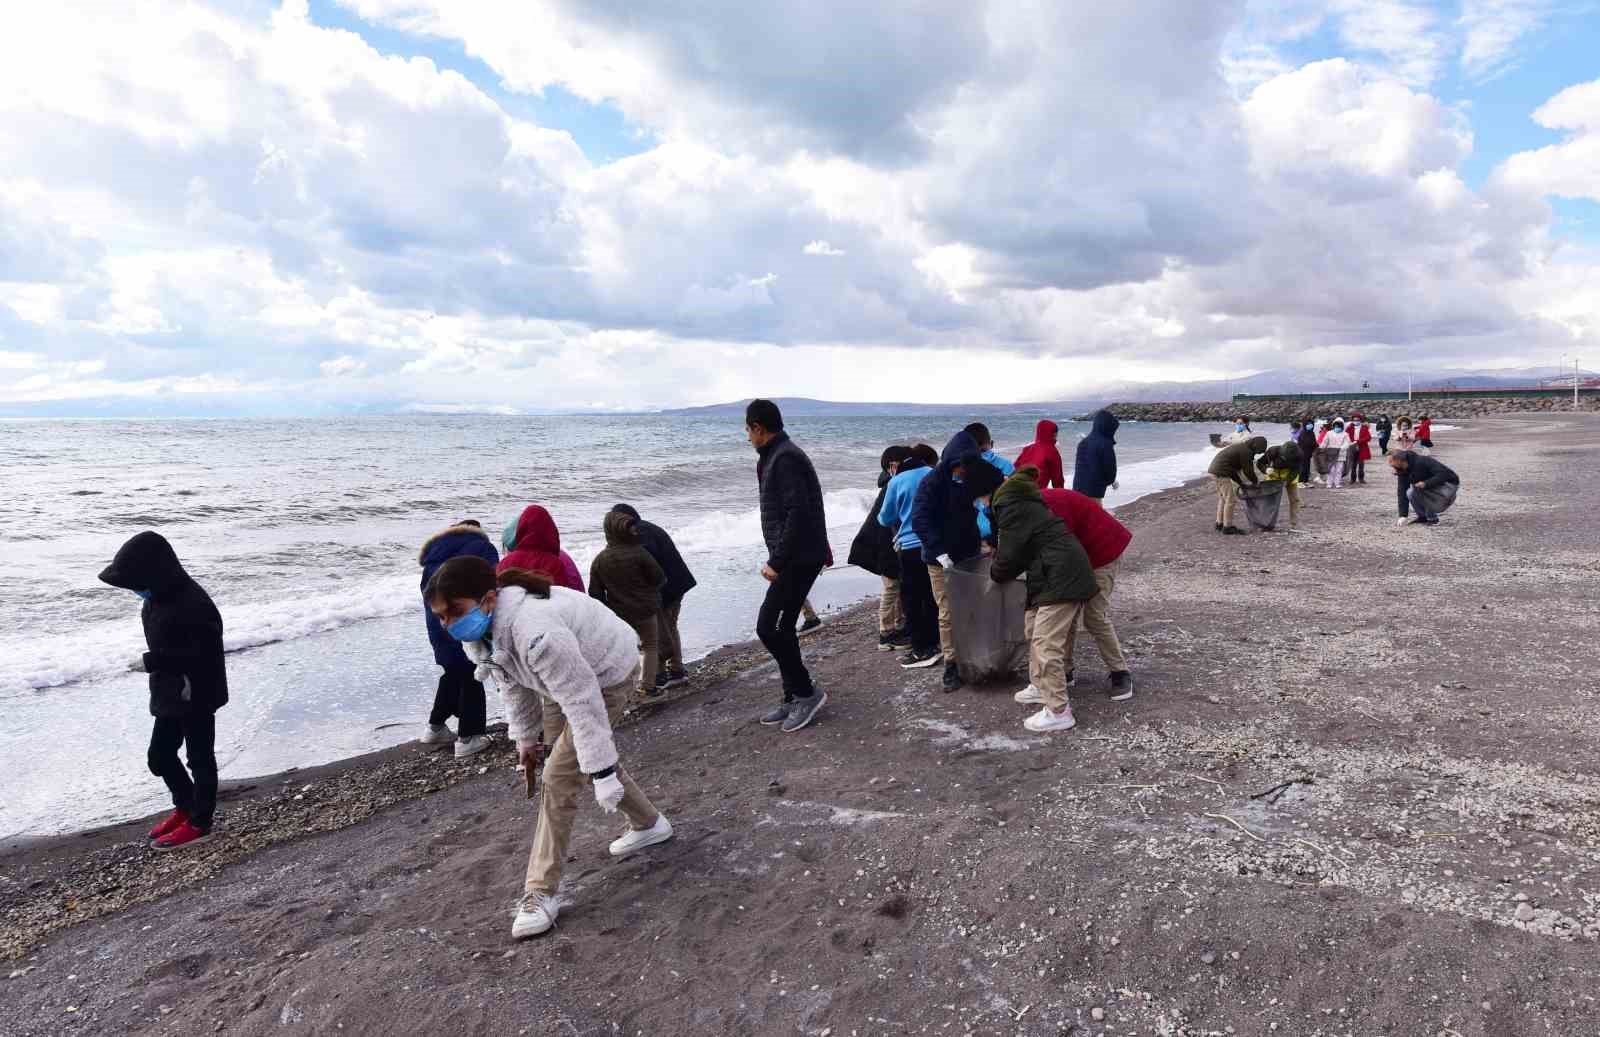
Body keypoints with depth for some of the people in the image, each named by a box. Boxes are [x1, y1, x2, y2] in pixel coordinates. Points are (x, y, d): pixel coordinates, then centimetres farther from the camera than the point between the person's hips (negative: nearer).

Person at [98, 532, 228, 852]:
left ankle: (200, 823, 21)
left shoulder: (195, 604, -26)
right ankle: (186, 807, 38)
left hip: (197, 697, -10)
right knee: (159, 757, 19)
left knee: (200, 759, 6)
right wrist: (155, 662, 7)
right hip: (170, 695, 10)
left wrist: (155, 661, -26)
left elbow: (206, 654, -28)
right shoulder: (156, 600, 5)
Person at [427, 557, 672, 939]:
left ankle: (540, 894, 1)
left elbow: (582, 701, -39)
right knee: (578, 759, 22)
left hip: (607, 675, -9)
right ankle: (648, 824, 44)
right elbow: (515, 684, 4)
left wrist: (603, 772, -34)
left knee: (559, 778, -12)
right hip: (564, 677, 9)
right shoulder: (481, 630, -14)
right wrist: (525, 738, 13)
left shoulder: (535, 631, -43)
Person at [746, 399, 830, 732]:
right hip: (795, 558, 10)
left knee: (767, 626, -10)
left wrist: (776, 562, -21)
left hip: (799, 559, -10)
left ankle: (807, 691, 3)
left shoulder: (784, 458, -15)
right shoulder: (777, 456, 17)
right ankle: (794, 698, 20)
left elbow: (798, 513, -24)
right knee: (782, 628, 12)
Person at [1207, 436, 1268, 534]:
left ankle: (1220, 524, 25)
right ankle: (1228, 527, -3)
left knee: (1222, 498, 19)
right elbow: (1248, 470, -7)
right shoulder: (1246, 452, -12)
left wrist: (1241, 483, 24)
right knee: (1230, 499, -6)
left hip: (1214, 469, 11)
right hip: (1221, 472, -11)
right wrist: (1256, 481, 10)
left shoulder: (1240, 447, 20)